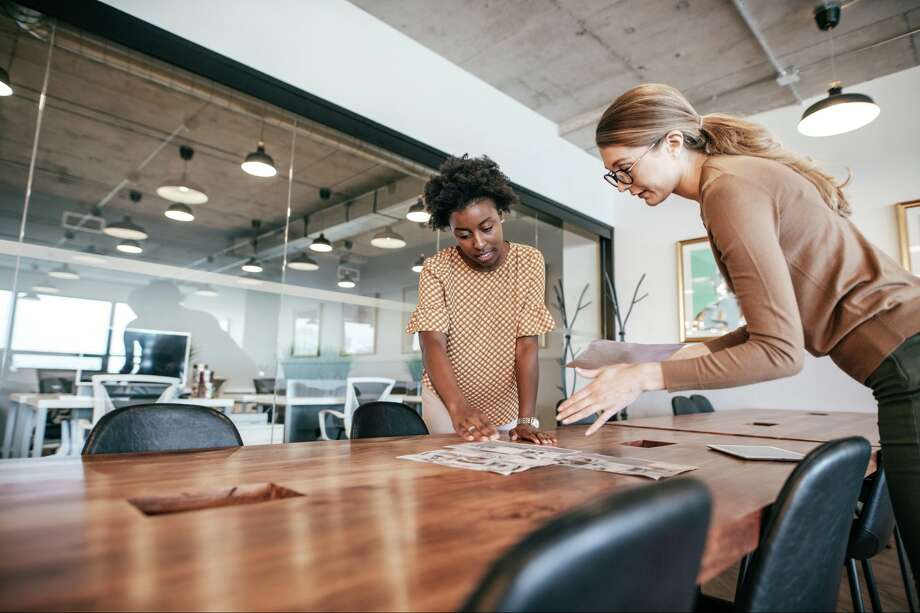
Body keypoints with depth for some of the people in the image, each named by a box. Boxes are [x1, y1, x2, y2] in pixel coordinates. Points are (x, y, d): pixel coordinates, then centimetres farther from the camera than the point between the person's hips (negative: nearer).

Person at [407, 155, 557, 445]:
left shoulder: (529, 262, -11)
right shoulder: (436, 269, -14)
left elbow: (527, 346, -15)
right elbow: (433, 344, -24)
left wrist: (526, 419, -24)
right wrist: (459, 409, -40)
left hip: (506, 404, 1)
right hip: (448, 402, -1)